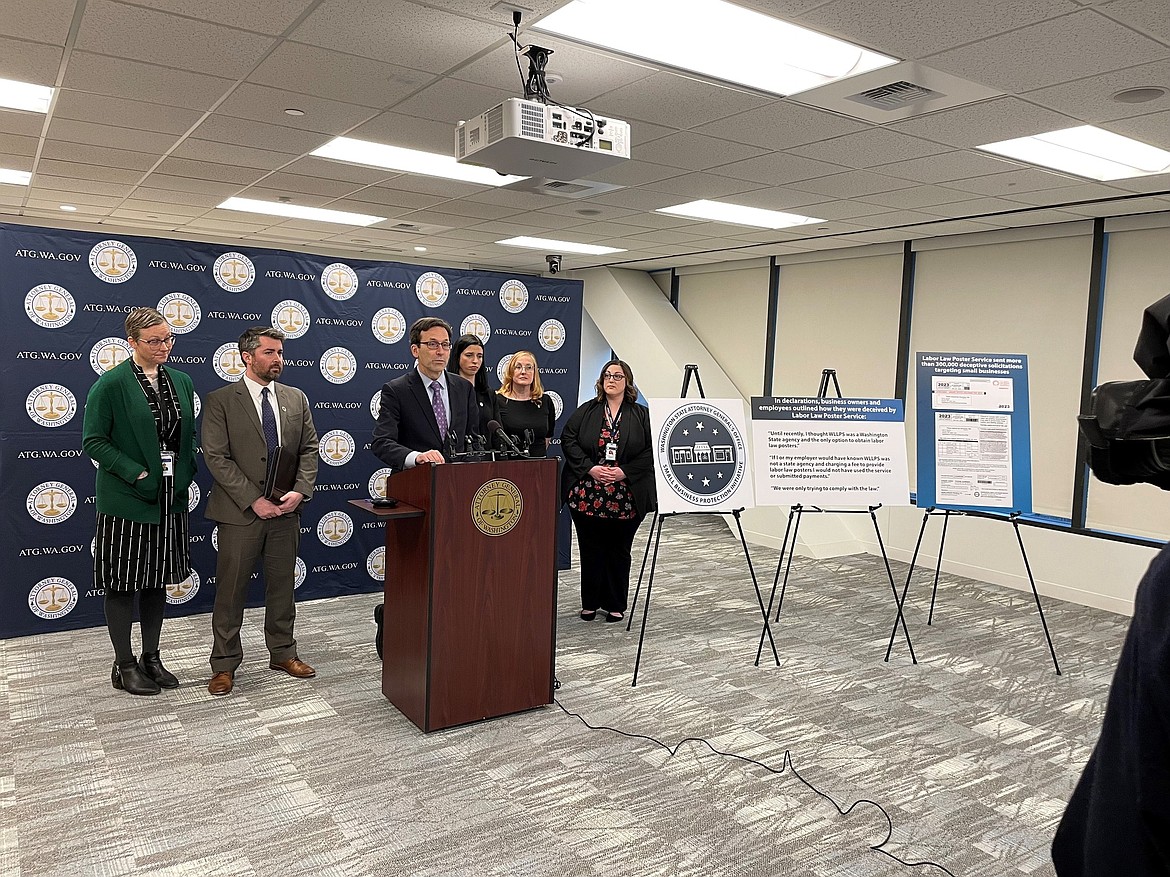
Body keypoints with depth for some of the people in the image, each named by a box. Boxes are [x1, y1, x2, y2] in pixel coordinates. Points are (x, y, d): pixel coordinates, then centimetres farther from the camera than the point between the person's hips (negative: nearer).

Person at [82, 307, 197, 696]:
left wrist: (184, 474, 1)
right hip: (126, 501, -5)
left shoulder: (181, 382, 8)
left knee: (157, 580, 13)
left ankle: (151, 658, 26)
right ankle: (124, 666, 17)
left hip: (169, 500, 5)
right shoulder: (110, 384, -9)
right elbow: (93, 441, -10)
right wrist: (138, 474, -17)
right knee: (123, 583, 5)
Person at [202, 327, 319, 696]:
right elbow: (216, 457, -10)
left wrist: (300, 491, -8)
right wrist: (254, 500, -16)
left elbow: (309, 449, 8)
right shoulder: (220, 401, -5)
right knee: (231, 591, 5)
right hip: (240, 513, -4)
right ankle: (224, 664, 18)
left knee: (282, 586, 14)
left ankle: (283, 653, 28)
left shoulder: (296, 399, 9)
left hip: (286, 512, 4)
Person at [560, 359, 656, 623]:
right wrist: (590, 468, -12)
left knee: (619, 550, 8)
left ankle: (615, 605, 20)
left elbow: (651, 450, -2)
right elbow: (568, 439, 0)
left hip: (626, 497, 0)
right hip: (587, 495, 1)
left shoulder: (642, 415, 4)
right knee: (590, 549, 7)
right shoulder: (586, 411, 6)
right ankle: (590, 603, 20)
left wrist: (625, 471, -14)